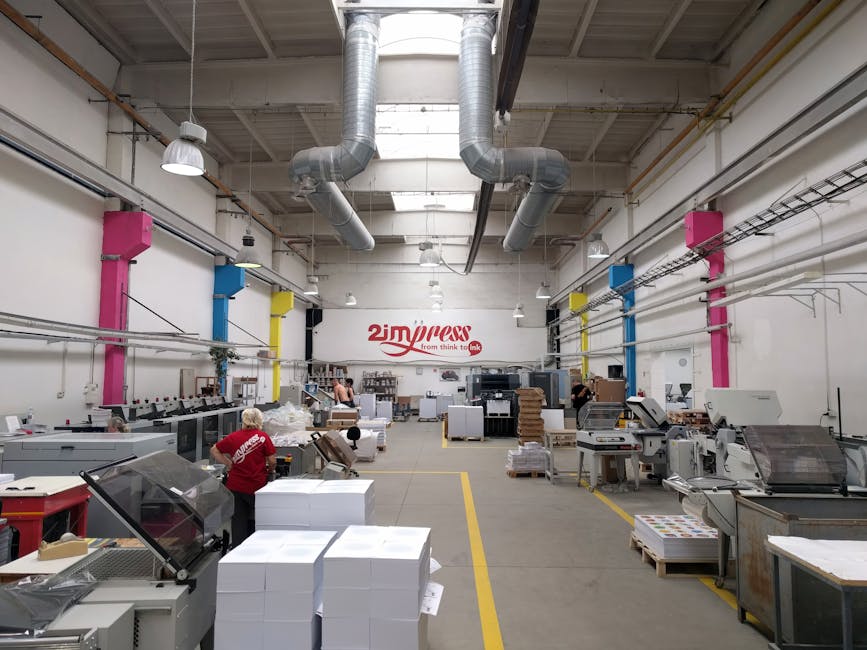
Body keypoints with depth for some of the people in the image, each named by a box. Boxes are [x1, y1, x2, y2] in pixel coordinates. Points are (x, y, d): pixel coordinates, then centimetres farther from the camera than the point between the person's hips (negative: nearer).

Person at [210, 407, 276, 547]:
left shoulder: (233, 437, 1)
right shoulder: (262, 437, -9)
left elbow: (214, 450, 13)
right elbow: (272, 461, -8)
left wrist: (229, 464, 14)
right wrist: (270, 470, 12)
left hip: (235, 487, 3)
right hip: (256, 486, -3)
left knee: (238, 520, 12)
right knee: (255, 521, 12)